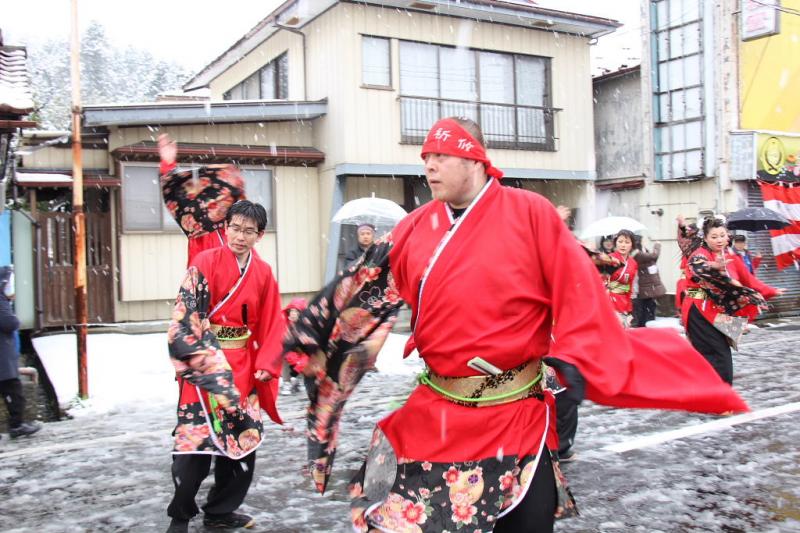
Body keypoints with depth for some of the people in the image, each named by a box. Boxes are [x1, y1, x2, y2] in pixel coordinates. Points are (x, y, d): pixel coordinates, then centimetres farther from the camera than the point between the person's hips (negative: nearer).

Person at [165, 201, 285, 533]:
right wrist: (204, 362, -19)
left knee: (244, 438, 7)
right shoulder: (205, 263, -7)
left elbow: (271, 325, 8)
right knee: (195, 439, -6)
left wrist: (265, 365, -3)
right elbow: (185, 316, -12)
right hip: (204, 361, -5)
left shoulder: (263, 273, 7)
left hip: (243, 366, 5)